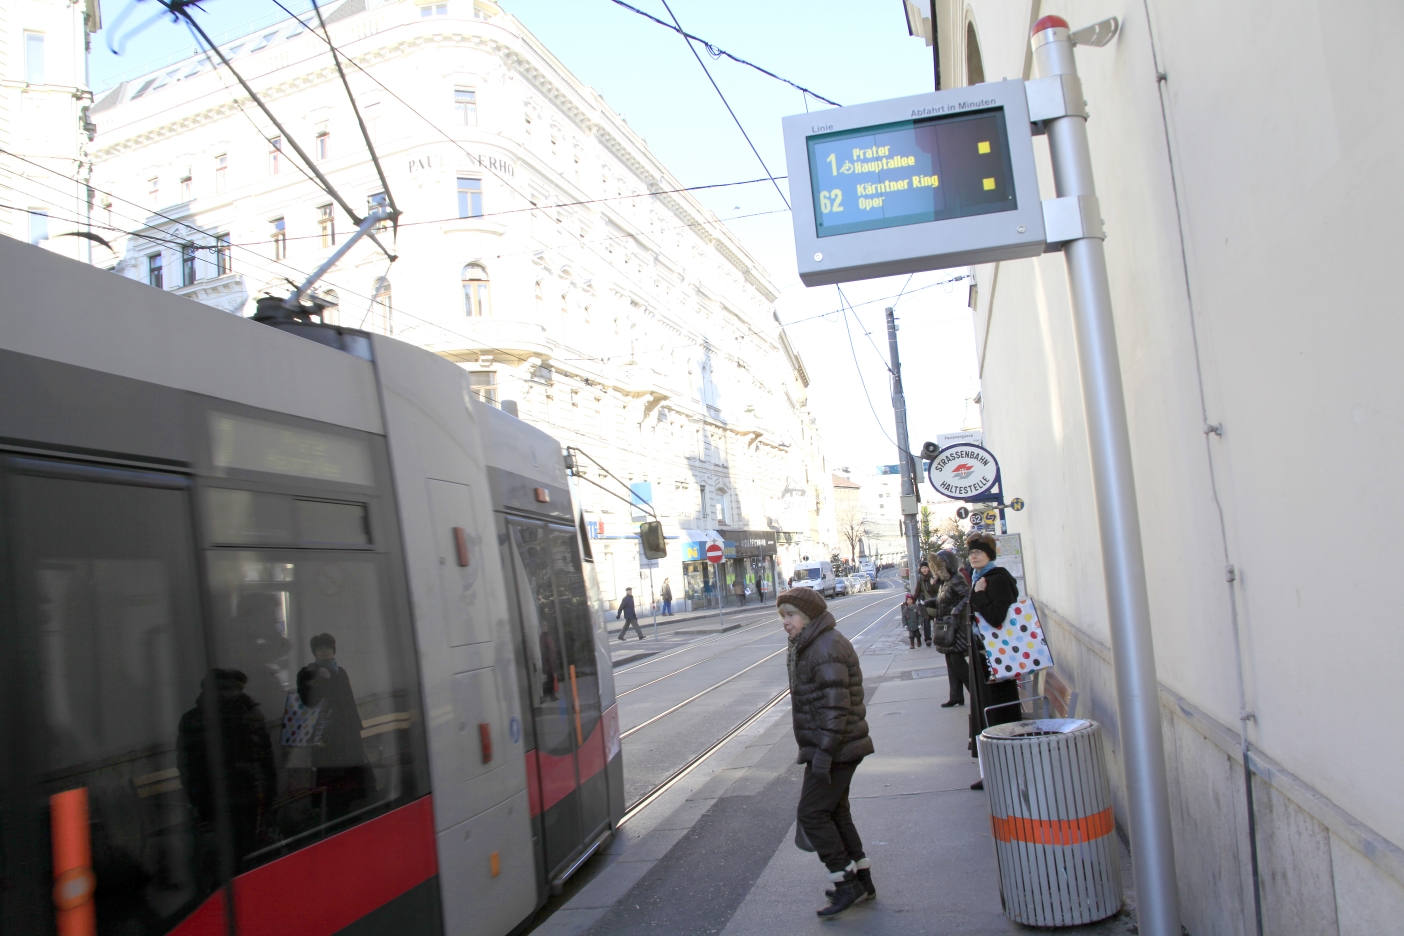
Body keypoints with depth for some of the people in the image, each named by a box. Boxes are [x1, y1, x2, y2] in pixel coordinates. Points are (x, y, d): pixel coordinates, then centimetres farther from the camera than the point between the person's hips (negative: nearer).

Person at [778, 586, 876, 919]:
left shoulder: (826, 648, -20)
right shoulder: (809, 646, 14)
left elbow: (835, 705, -25)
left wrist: (824, 753, -25)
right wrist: (818, 750, 24)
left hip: (834, 749, -11)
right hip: (838, 749, 11)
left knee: (811, 814, -5)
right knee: (835, 812, 17)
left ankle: (847, 883, 3)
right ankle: (862, 880, 26)